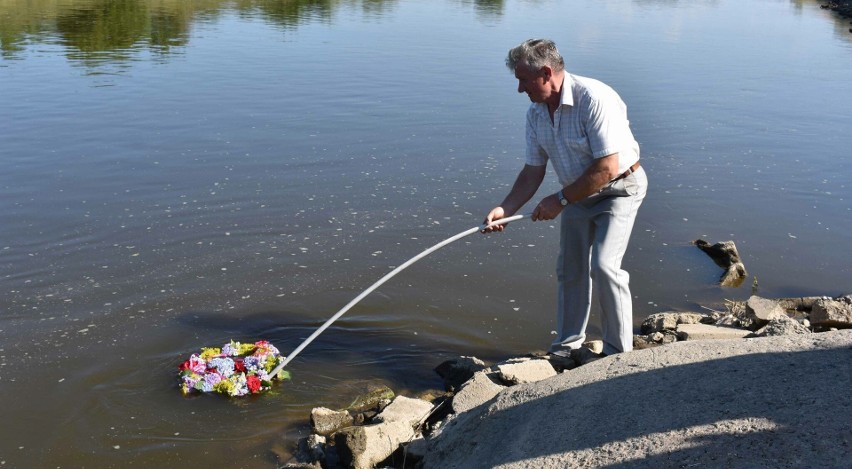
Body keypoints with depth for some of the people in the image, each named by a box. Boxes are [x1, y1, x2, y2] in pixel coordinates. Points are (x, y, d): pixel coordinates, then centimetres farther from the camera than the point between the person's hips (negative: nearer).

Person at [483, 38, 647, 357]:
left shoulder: (594, 99, -28)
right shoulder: (536, 113, -4)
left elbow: (607, 168, -30)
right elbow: (533, 171, 3)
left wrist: (560, 199, -23)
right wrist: (505, 209, -9)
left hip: (619, 189, -7)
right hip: (577, 193, 7)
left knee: (603, 266, -18)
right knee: (570, 270, 10)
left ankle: (619, 353, -3)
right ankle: (568, 347, 26)